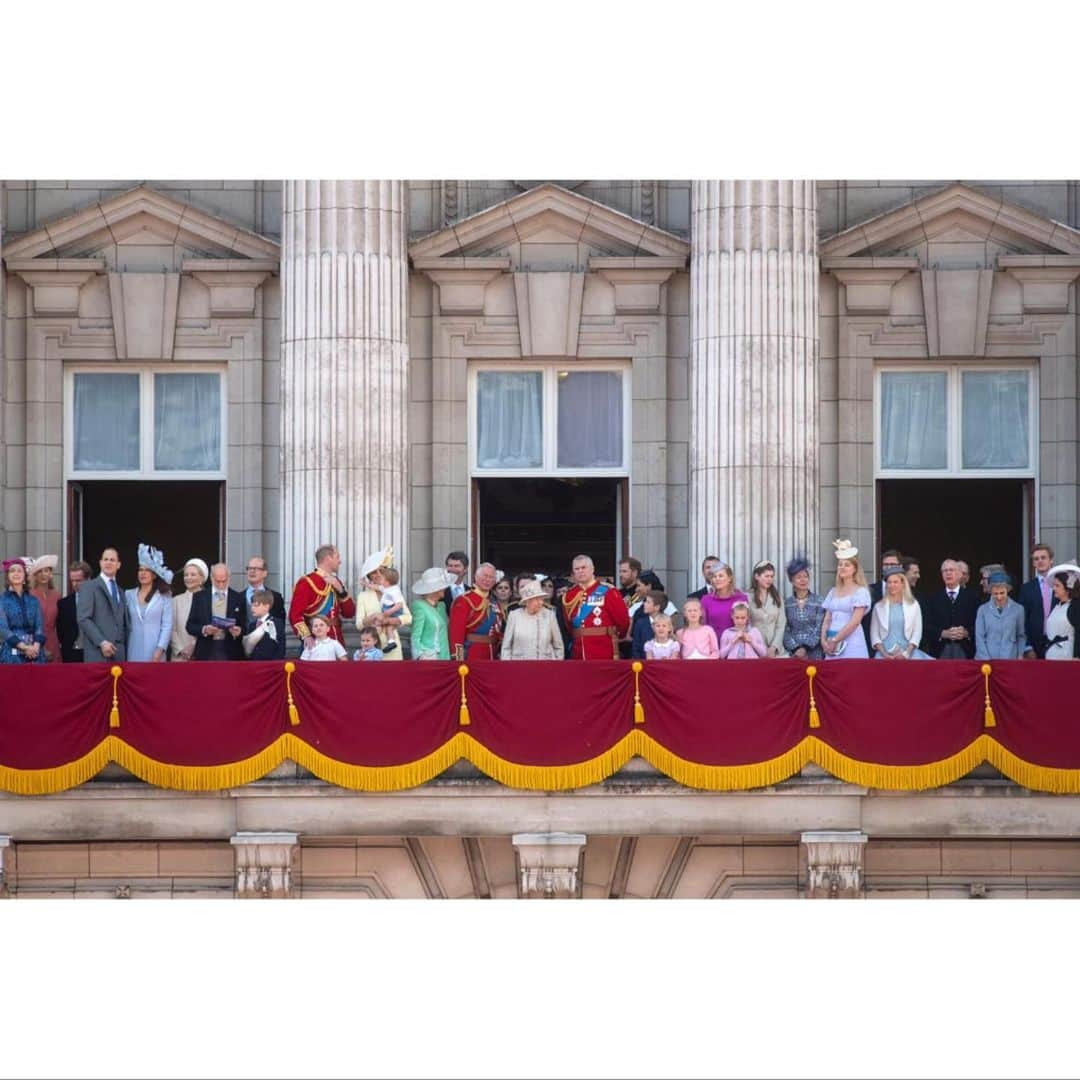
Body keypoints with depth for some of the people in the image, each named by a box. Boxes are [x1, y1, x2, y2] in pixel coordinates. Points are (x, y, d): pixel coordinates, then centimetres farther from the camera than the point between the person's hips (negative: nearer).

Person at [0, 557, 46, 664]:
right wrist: (24, 647, -14)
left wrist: (36, 646, -11)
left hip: (35, 651, 3)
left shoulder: (33, 601, 14)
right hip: (11, 654, -3)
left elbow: (39, 627, 8)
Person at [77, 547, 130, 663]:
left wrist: (125, 652, 12)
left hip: (119, 653, 6)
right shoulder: (89, 588, 2)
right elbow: (84, 619, -8)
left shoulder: (120, 592, 23)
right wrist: (102, 642, -16)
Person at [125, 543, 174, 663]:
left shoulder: (164, 596, 4)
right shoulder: (129, 595, 12)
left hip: (155, 653, -2)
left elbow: (167, 626, -2)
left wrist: (160, 650, -11)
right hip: (134, 653, 2)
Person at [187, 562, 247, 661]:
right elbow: (190, 626, 6)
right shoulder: (200, 596, 8)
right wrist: (204, 630, -13)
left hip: (231, 654, 0)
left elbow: (245, 626, 8)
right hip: (206, 653, 0)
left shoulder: (238, 598, 7)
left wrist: (239, 631, -14)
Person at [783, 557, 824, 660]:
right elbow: (785, 630, 2)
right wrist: (795, 648, -12)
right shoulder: (787, 603, 6)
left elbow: (819, 629, -3)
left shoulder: (818, 601, 2)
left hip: (814, 653, -1)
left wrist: (805, 648, -12)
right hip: (793, 654, 1)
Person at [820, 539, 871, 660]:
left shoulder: (860, 591, -2)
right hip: (833, 646, 5)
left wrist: (835, 640, -12)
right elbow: (827, 620, 13)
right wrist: (824, 641, -3)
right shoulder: (833, 592, 15)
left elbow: (855, 621, -11)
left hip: (852, 643, -5)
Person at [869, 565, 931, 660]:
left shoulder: (913, 606, 10)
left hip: (908, 653, 0)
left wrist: (906, 653, -7)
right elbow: (874, 634, 8)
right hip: (885, 654, 0)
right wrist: (884, 654, -6)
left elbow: (917, 633, 6)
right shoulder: (879, 606, 12)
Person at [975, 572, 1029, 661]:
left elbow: (1021, 636, 11)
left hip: (1010, 659, 0)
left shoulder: (1018, 609, 3)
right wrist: (986, 659, -5)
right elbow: (979, 638, 2)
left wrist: (1020, 656, 2)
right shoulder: (983, 610, 3)